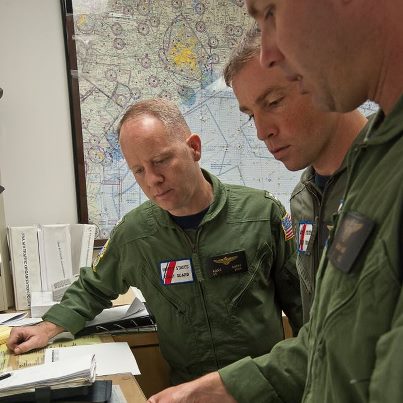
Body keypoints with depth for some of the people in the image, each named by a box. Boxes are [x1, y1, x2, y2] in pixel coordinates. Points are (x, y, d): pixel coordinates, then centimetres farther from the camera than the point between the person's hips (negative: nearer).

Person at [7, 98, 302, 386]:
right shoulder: (132, 233, -3)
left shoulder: (262, 212, -10)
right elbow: (93, 288, 16)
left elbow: (296, 296, 1)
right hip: (188, 387, 2)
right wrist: (48, 328, 6)